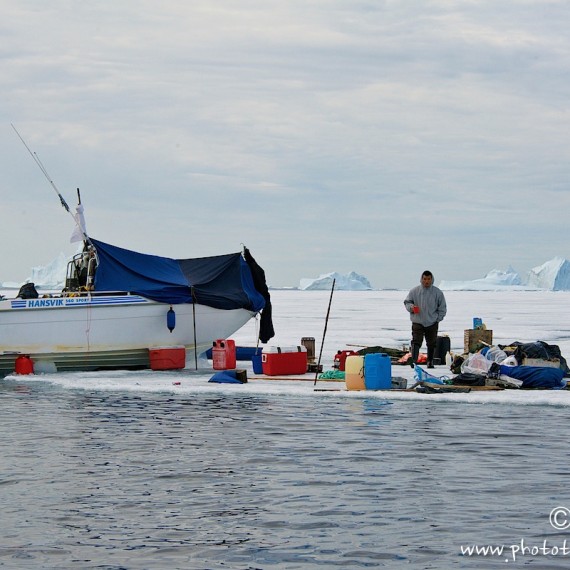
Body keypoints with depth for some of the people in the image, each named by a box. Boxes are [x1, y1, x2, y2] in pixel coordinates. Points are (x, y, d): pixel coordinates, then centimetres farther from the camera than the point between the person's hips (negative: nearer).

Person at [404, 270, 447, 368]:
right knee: (416, 342, -13)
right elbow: (407, 302, 9)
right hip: (417, 322, -1)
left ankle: (430, 361, 23)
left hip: (432, 323, 1)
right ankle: (414, 360, -19)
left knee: (431, 343, 11)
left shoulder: (437, 292, 1)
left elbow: (442, 308, 7)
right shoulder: (414, 291, 0)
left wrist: (438, 318, 0)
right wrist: (411, 307, -12)